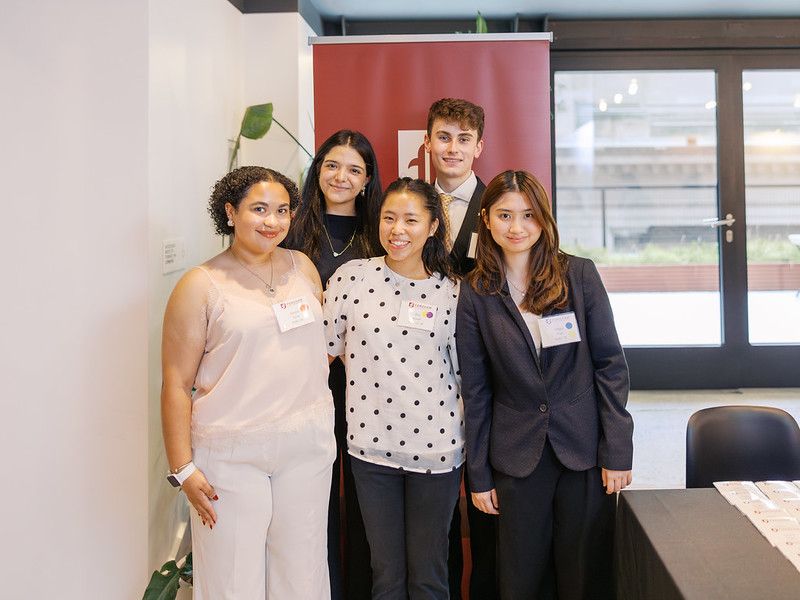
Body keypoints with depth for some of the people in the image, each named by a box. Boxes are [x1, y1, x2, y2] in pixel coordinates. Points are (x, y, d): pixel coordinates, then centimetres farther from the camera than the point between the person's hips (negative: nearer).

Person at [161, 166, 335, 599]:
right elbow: (177, 384, -6)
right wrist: (183, 468, -10)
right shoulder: (201, 285, -5)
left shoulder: (303, 267, 8)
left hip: (307, 445, 4)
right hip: (232, 454, -4)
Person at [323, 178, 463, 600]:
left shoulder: (451, 290, -1)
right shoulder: (351, 277, -3)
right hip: (371, 443, 1)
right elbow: (324, 351, 4)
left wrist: (473, 444, 4)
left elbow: (464, 371, 4)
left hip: (435, 448, 0)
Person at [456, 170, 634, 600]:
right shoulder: (476, 293, -1)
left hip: (584, 451, 0)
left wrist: (617, 451, -6)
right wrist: (479, 476, 2)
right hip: (517, 459, 1)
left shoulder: (580, 275, -2)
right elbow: (475, 390, 1)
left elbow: (610, 365, -1)